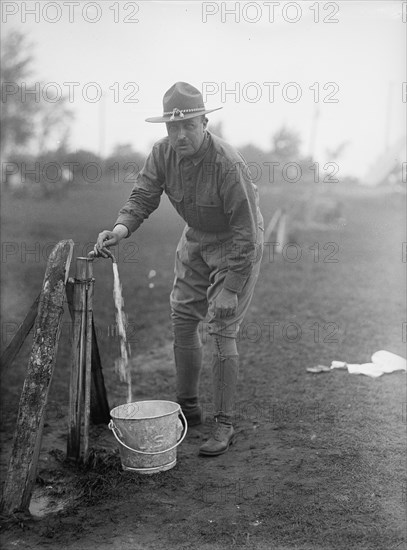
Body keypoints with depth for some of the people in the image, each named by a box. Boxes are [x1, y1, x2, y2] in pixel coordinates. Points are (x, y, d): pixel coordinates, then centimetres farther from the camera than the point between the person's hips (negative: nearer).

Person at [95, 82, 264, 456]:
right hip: (196, 240, 7)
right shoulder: (163, 152, -13)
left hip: (238, 246, -7)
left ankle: (225, 425, 2)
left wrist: (230, 289, -28)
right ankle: (188, 408, 25)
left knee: (221, 331, -10)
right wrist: (121, 228, -35)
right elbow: (143, 197, -13)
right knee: (182, 320, 8)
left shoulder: (228, 165, -32)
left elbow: (246, 232, -28)